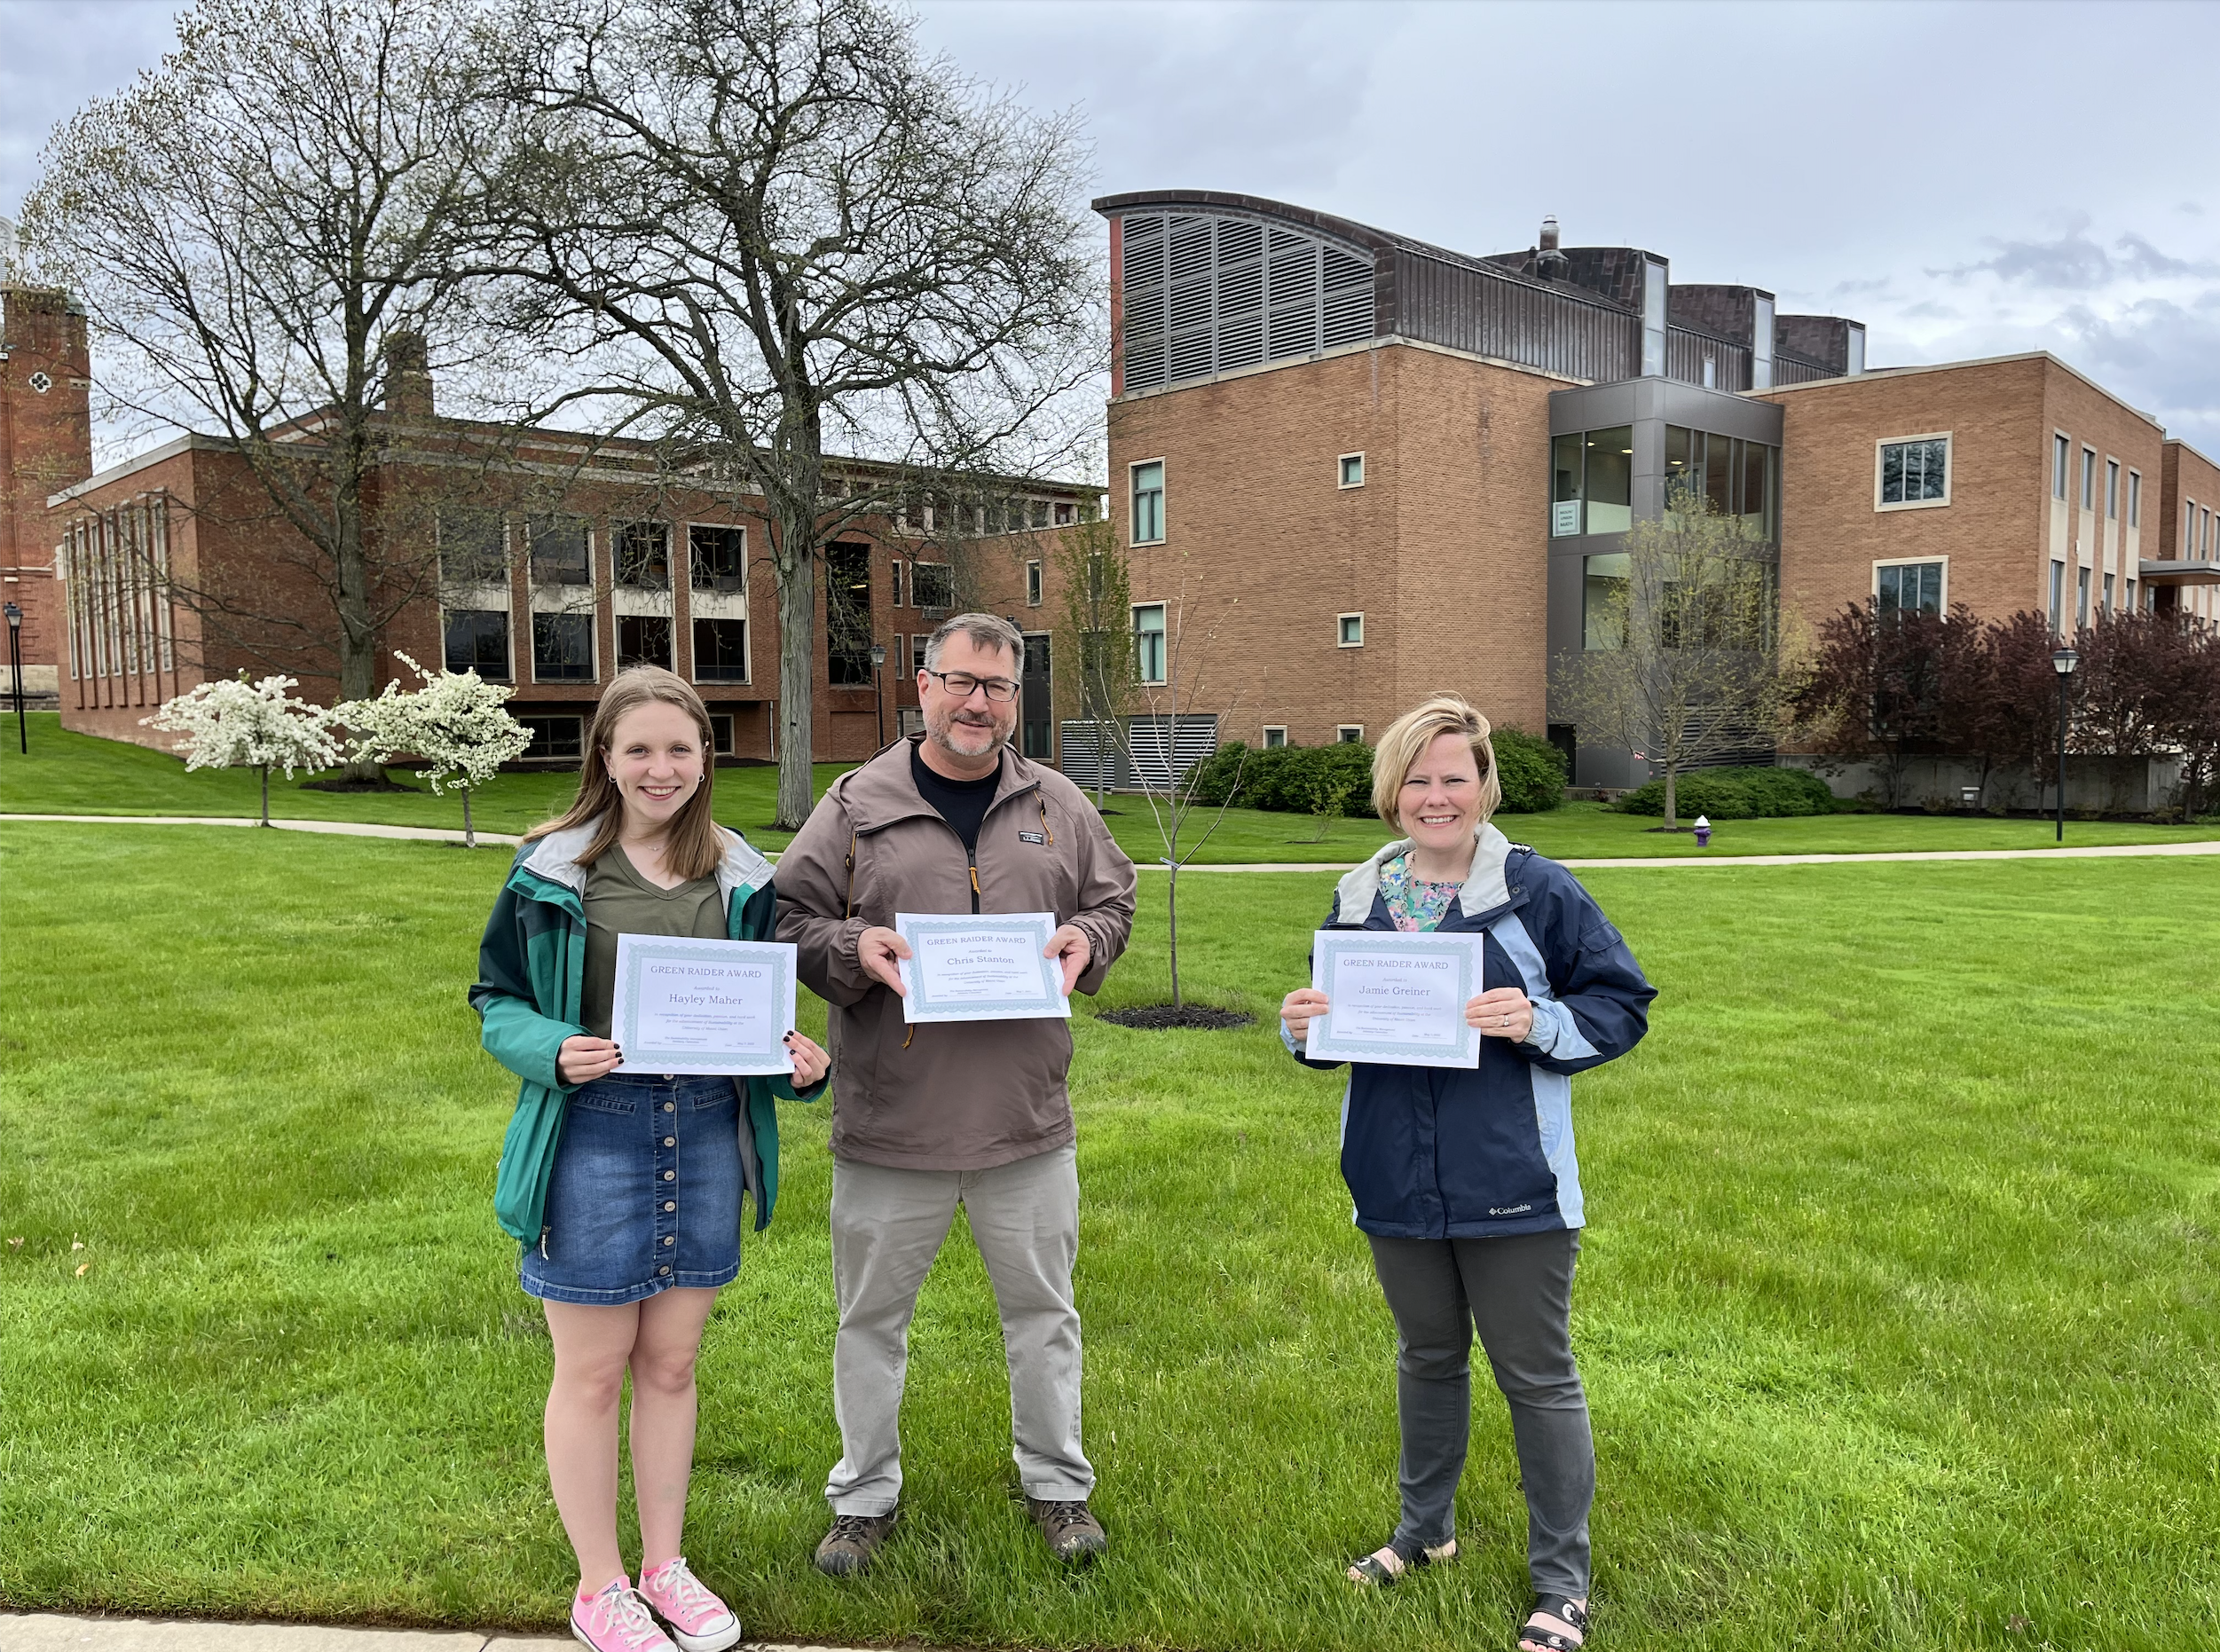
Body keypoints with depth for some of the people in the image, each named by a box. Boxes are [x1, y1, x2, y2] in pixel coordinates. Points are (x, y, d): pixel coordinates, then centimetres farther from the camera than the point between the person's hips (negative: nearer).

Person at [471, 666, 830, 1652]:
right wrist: (554, 1051, -21)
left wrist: (800, 1061, -8)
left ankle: (664, 1565, 34)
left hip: (706, 1137, 3)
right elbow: (497, 1001, 0)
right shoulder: (552, 872, -5)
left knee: (671, 1363, 16)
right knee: (592, 1373, 8)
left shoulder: (740, 877, 5)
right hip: (591, 1140, -3)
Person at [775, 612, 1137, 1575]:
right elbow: (790, 920, 1)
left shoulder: (1057, 806, 6)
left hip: (1027, 1117, 2)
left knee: (1042, 1308, 14)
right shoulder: (857, 806, -1)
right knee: (872, 1315, 12)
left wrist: (1086, 940, -5)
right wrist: (853, 948, -17)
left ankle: (1057, 1484, 34)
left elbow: (1113, 900, 15)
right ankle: (865, 1496, 32)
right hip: (888, 1122, -1)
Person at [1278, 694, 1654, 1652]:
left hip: (1512, 1187, -4)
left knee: (1537, 1376, 7)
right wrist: (1303, 1028, -9)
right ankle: (1425, 1530, 42)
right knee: (1427, 1357, 21)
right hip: (1398, 1184, 4)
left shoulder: (1537, 891, -9)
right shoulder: (1360, 897, 4)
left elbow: (1621, 1006, -6)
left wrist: (1540, 1023, -23)